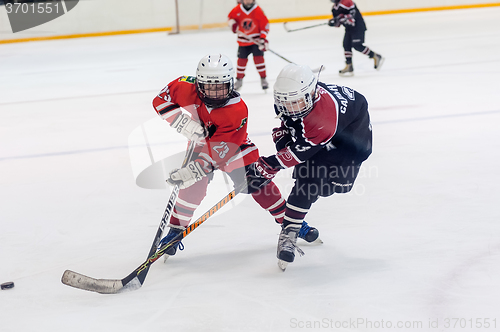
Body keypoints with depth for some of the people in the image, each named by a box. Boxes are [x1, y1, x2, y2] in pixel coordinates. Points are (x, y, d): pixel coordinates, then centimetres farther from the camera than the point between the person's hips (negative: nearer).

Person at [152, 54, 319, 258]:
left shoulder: (237, 111, -35)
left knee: (256, 183, -8)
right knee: (194, 187, -16)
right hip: (201, 143, 2)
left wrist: (189, 171, -42)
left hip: (232, 145, -1)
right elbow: (160, 100, -14)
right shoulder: (186, 88, -27)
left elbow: (219, 152, -35)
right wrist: (183, 121, -30)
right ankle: (176, 230, 2)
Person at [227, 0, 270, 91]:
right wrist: (232, 23, -11)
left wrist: (263, 38, -16)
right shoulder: (237, 10, -7)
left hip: (256, 39, -2)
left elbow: (265, 24, -9)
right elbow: (230, 17, 12)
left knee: (258, 57, -10)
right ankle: (239, 79, 22)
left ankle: (263, 79, 2)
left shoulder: (258, 10, -13)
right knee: (242, 59, 5)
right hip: (243, 40, 2)